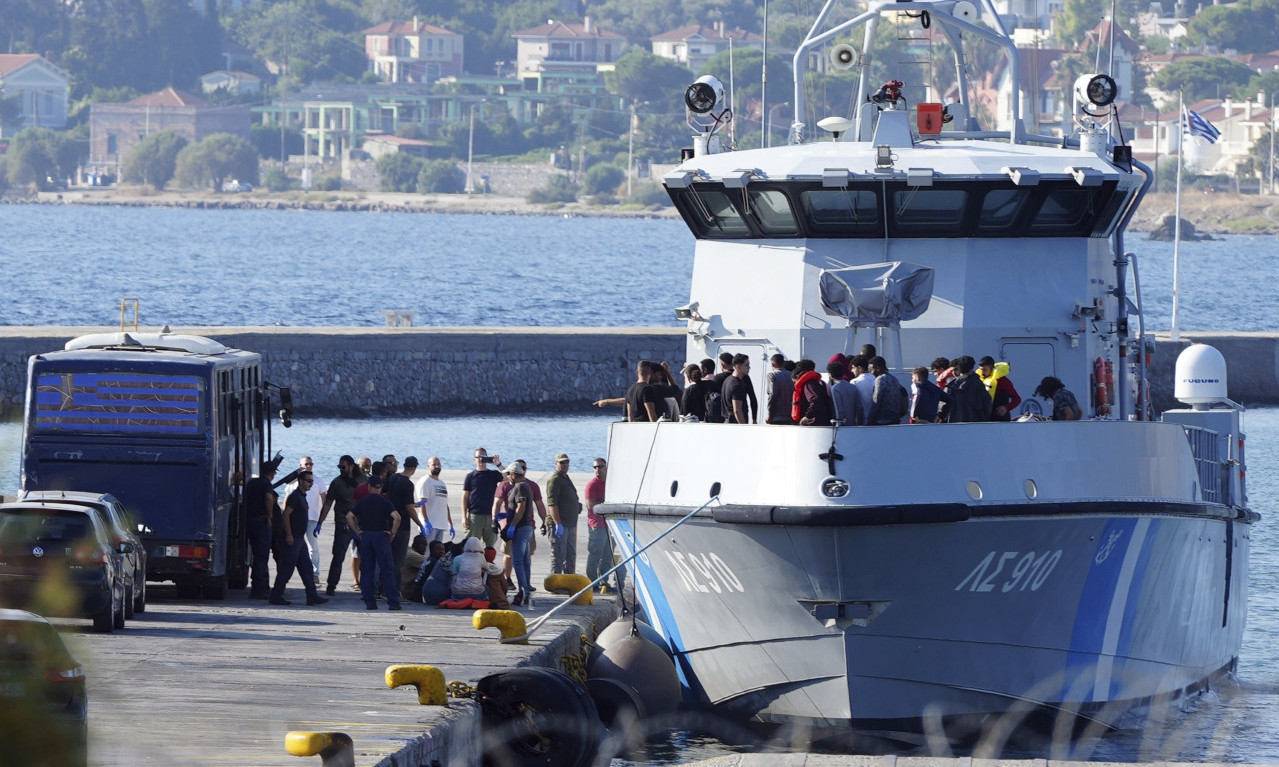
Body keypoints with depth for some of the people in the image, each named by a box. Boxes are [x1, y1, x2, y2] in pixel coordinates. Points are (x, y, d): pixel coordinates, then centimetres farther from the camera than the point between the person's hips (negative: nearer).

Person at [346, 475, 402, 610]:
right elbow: (396, 517, -16)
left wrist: (357, 531, 4)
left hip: (365, 536, 2)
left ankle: (369, 602, 4)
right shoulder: (385, 503, -4)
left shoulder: (362, 502, 4)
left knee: (367, 570, 8)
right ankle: (393, 602, -5)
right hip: (381, 536, -2)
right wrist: (392, 533, -5)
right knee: (387, 570, -1)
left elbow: (349, 516, -2)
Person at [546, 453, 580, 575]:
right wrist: (558, 524, -25)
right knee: (558, 555, -8)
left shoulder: (566, 479, 19)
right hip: (559, 524, -10)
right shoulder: (554, 480, -12)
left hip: (570, 524, 10)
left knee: (571, 555, 14)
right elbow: (552, 504, -20)